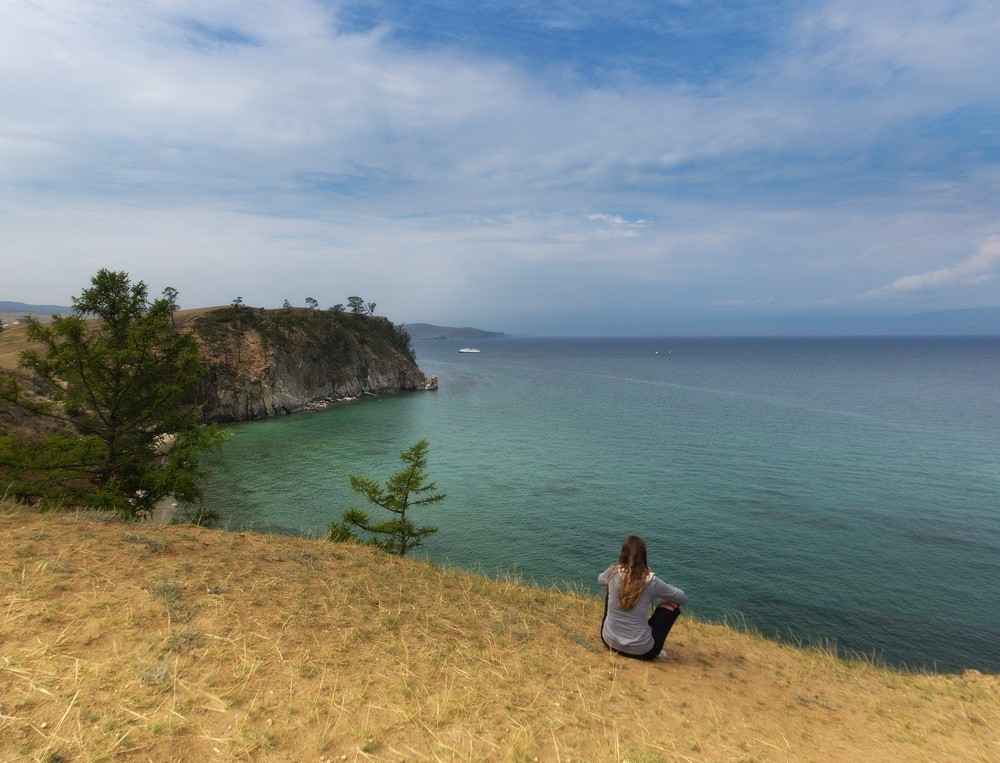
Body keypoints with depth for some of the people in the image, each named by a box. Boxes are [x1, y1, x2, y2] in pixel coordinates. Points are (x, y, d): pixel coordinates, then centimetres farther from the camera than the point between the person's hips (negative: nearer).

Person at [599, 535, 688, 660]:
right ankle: (655, 650, 15)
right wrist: (666, 588, 19)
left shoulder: (613, 572, -10)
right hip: (641, 651, -3)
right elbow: (683, 598, 2)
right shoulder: (651, 581, -17)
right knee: (672, 604, 12)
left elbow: (600, 579, 17)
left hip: (609, 641, 3)